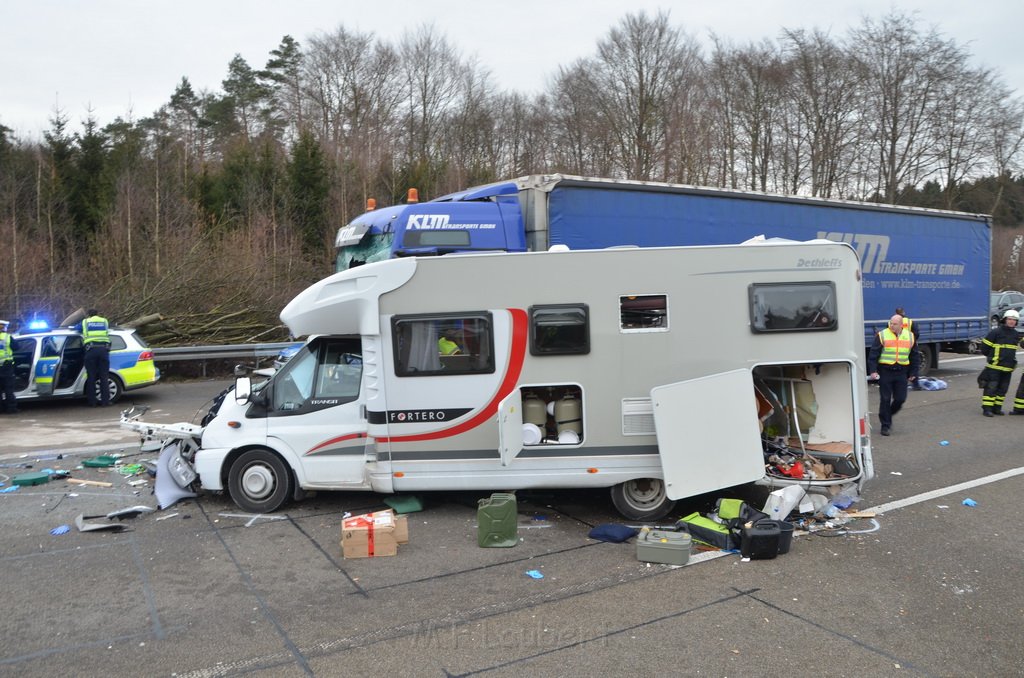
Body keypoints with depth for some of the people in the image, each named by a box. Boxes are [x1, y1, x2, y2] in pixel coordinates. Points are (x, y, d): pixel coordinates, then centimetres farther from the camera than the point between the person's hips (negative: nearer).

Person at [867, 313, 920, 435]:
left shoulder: (910, 337, 7)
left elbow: (914, 357, 15)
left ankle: (889, 415, 29)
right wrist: (873, 370, -14)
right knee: (885, 399, -1)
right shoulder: (882, 336, -3)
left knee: (900, 399, 1)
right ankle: (885, 425, 9)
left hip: (901, 372, 3)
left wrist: (913, 373, 11)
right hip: (885, 371, -3)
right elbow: (873, 355, -5)